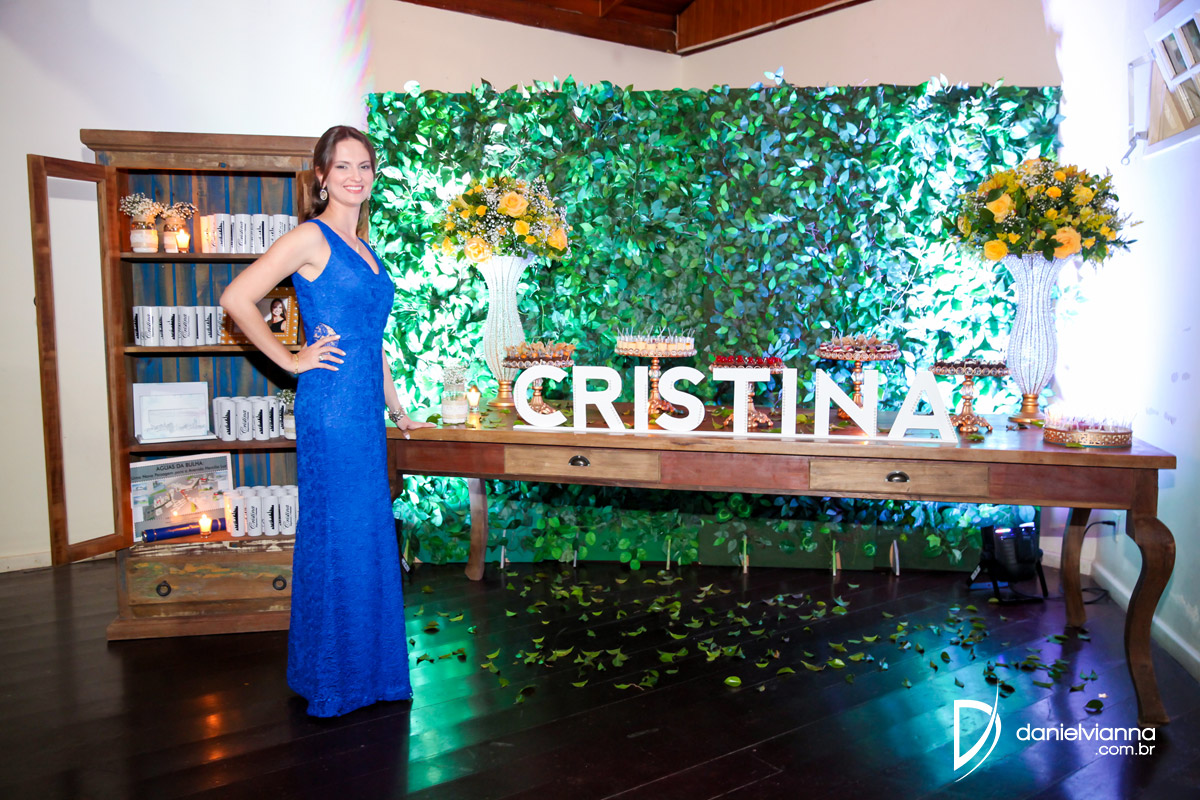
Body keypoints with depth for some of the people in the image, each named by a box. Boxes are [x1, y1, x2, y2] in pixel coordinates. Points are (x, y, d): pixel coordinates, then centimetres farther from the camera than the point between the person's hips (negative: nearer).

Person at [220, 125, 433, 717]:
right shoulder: (312, 237, -7)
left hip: (365, 408, 8)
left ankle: (366, 665, 27)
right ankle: (331, 676, 16)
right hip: (330, 406, -8)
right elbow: (236, 298, -15)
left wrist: (397, 410, 22)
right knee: (336, 533, 0)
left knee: (370, 532, 13)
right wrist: (291, 361, -11)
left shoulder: (362, 249, 18)